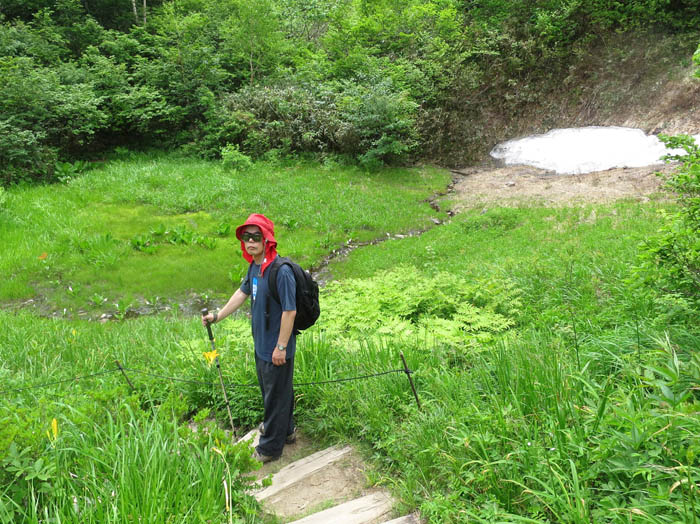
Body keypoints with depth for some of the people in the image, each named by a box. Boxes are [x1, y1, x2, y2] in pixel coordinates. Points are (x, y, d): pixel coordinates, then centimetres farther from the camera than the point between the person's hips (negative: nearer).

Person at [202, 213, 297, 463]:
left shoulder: (281, 271, -27)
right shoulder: (254, 266, 2)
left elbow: (289, 311, -25)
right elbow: (243, 292, 18)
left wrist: (281, 347, -21)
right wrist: (218, 316, 19)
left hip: (277, 349, -9)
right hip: (261, 344, 9)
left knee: (276, 395, 9)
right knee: (270, 389, 25)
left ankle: (270, 447, 27)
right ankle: (286, 430, 47)